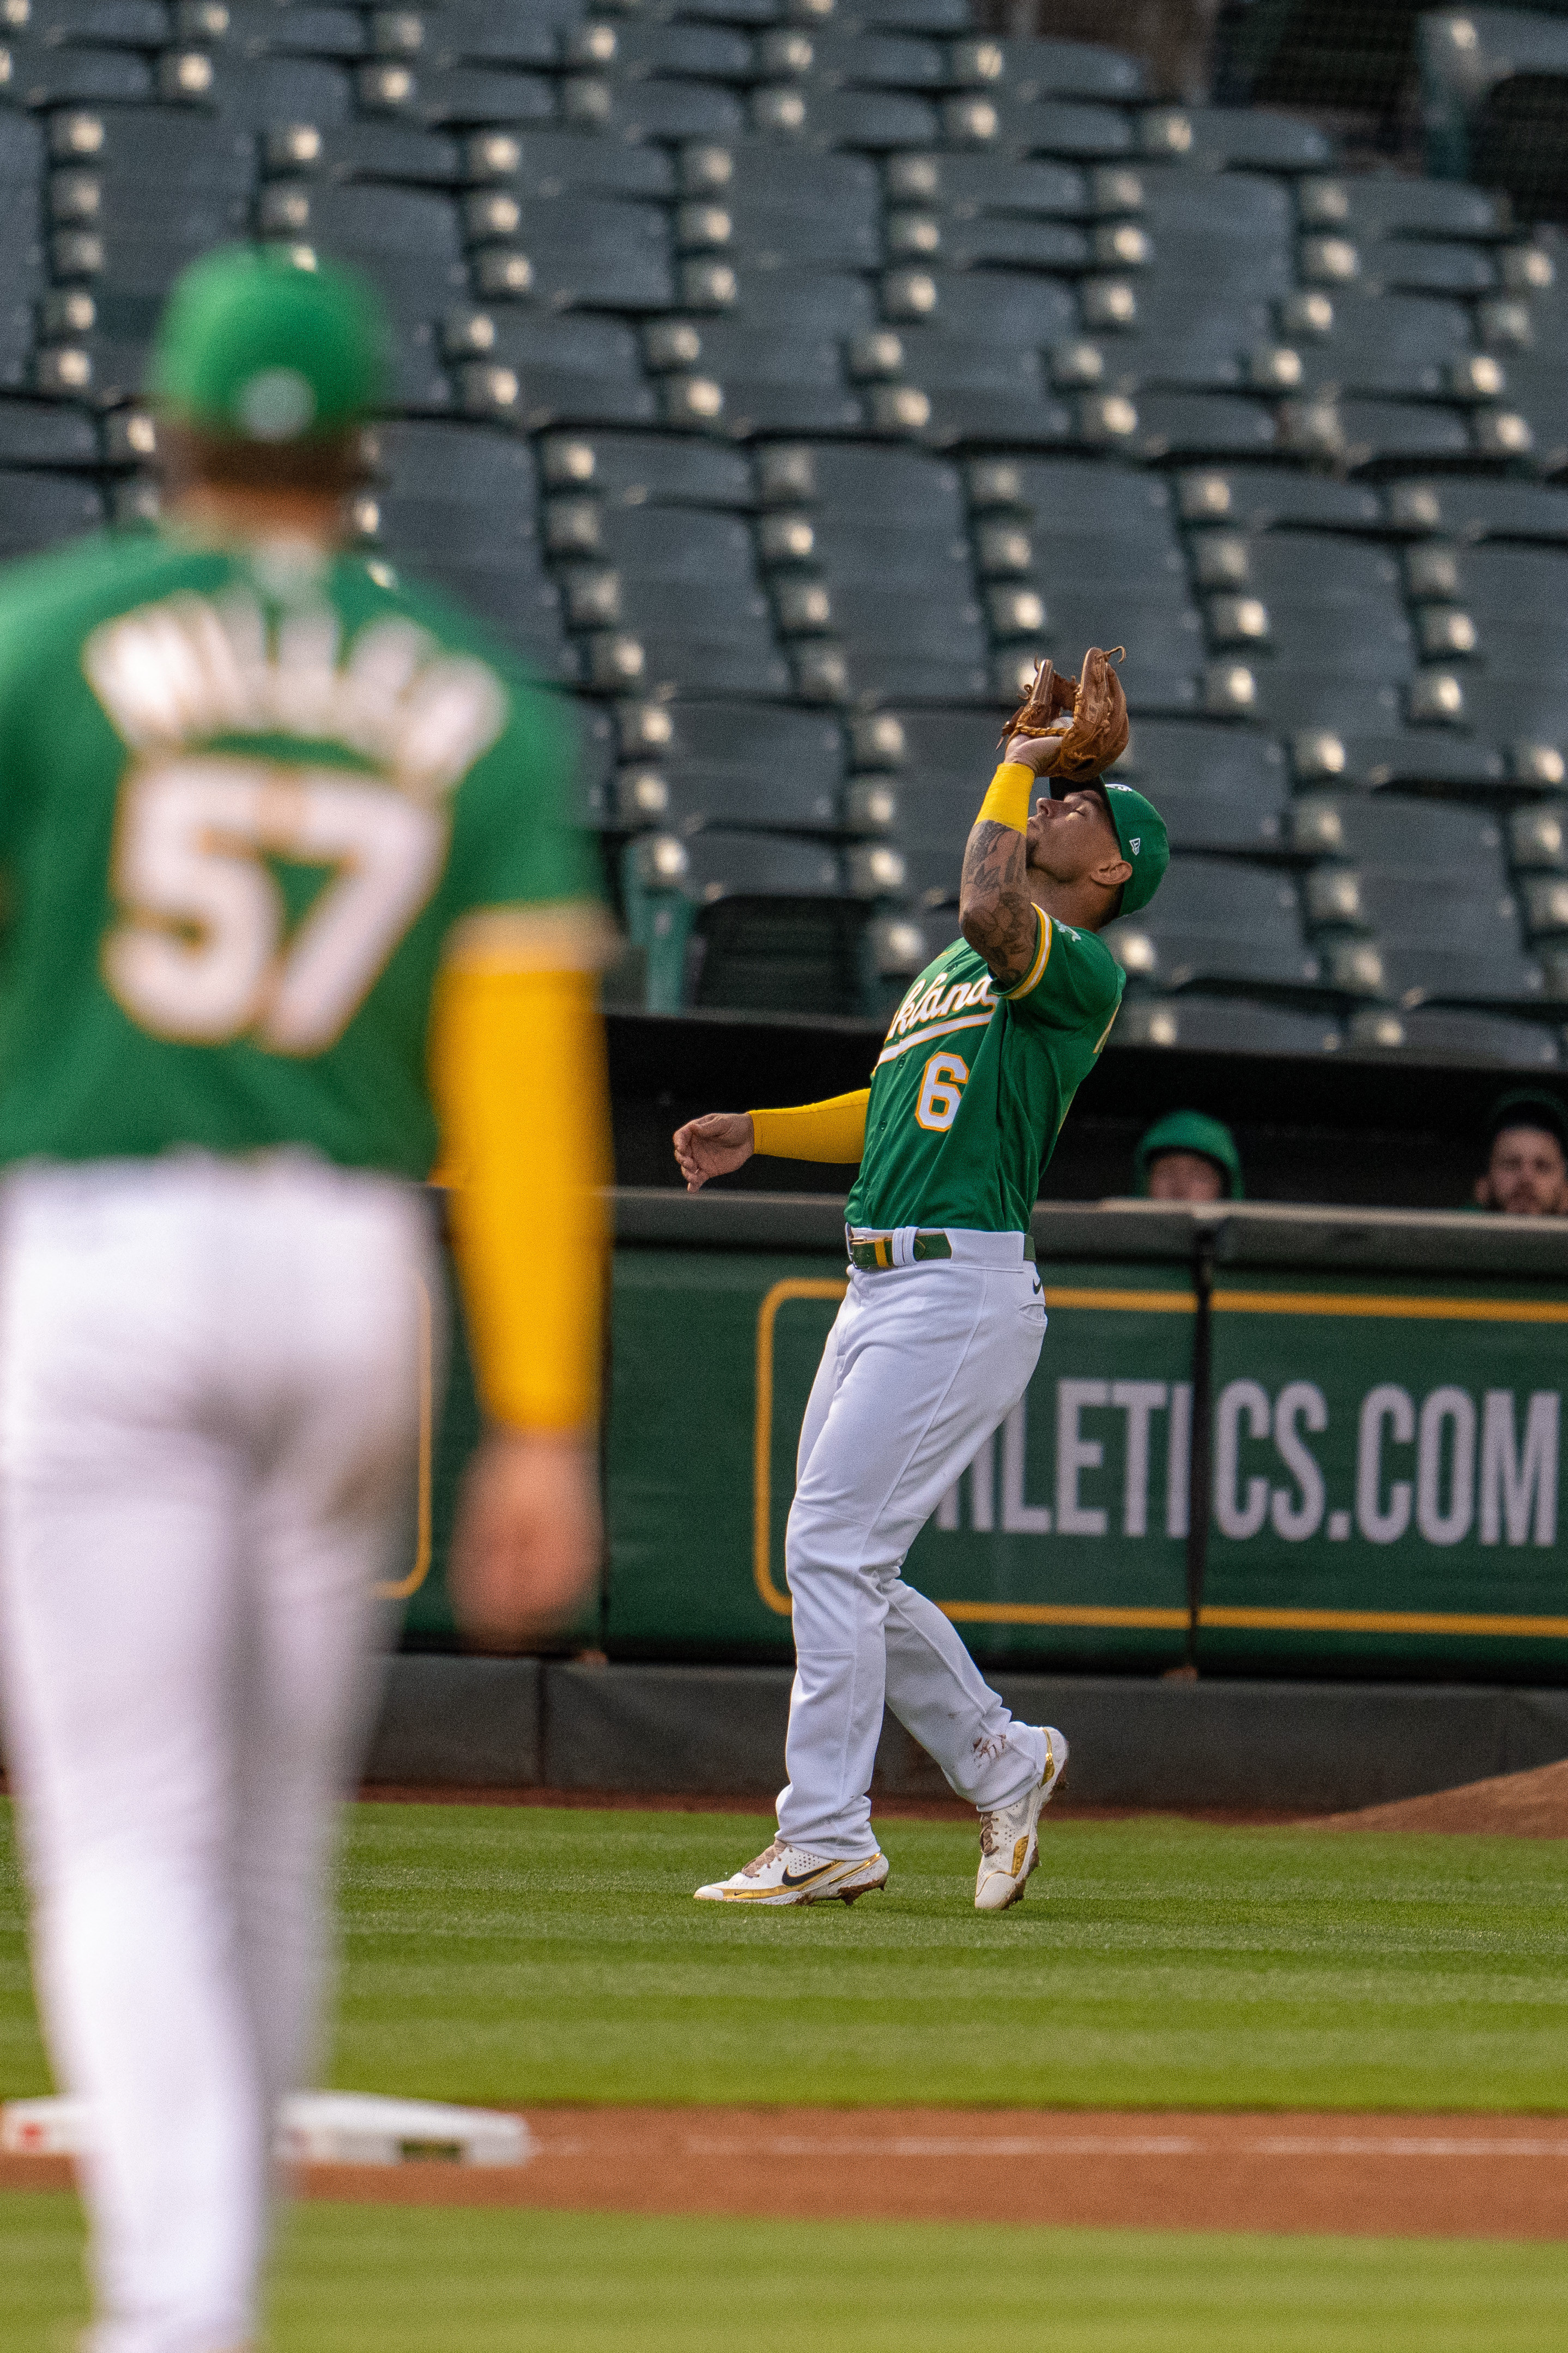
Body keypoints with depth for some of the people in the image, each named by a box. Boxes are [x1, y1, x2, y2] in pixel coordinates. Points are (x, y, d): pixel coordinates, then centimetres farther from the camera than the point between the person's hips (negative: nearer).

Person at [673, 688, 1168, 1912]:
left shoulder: (1084, 971, -6)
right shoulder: (957, 968, 23)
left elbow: (989, 910, -27)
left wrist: (1021, 763, -14)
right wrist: (756, 1132, 21)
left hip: (963, 1290, -9)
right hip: (882, 1290, 9)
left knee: (832, 1548, -12)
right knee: (841, 1568, 11)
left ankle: (824, 1838, -9)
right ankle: (1002, 1761, 24)